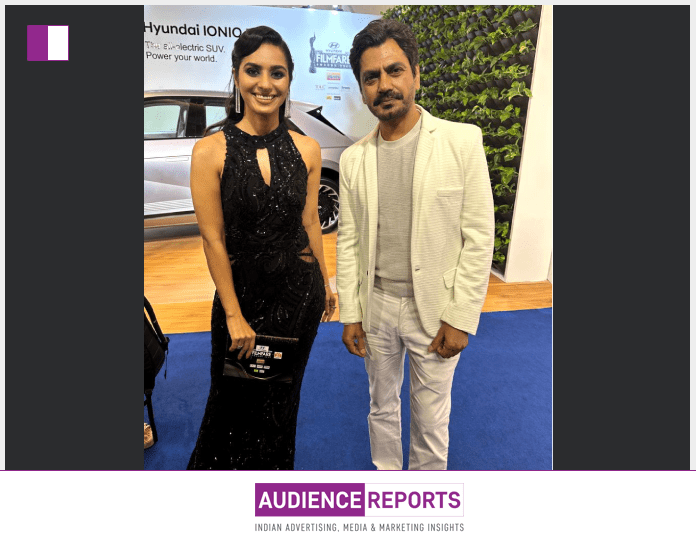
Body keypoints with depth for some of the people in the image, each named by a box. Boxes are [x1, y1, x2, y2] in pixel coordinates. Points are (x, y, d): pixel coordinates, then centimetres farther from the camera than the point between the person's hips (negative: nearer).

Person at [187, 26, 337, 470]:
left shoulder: (306, 149, -4)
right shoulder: (210, 151, -13)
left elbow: (310, 222, 4)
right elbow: (213, 239, -12)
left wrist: (325, 284, 10)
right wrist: (234, 315, -11)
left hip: (301, 291, 3)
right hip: (243, 292, -2)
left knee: (282, 396, 23)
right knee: (237, 398, 17)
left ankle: (275, 467, 52)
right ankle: (225, 470, 49)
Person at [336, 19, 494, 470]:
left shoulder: (462, 141, -8)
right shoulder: (354, 158, 1)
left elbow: (479, 237, -9)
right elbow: (349, 242, 4)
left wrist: (460, 319, -11)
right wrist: (350, 315, 3)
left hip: (434, 310, -2)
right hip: (376, 306, 3)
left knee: (431, 420, 14)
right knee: (382, 408, 21)